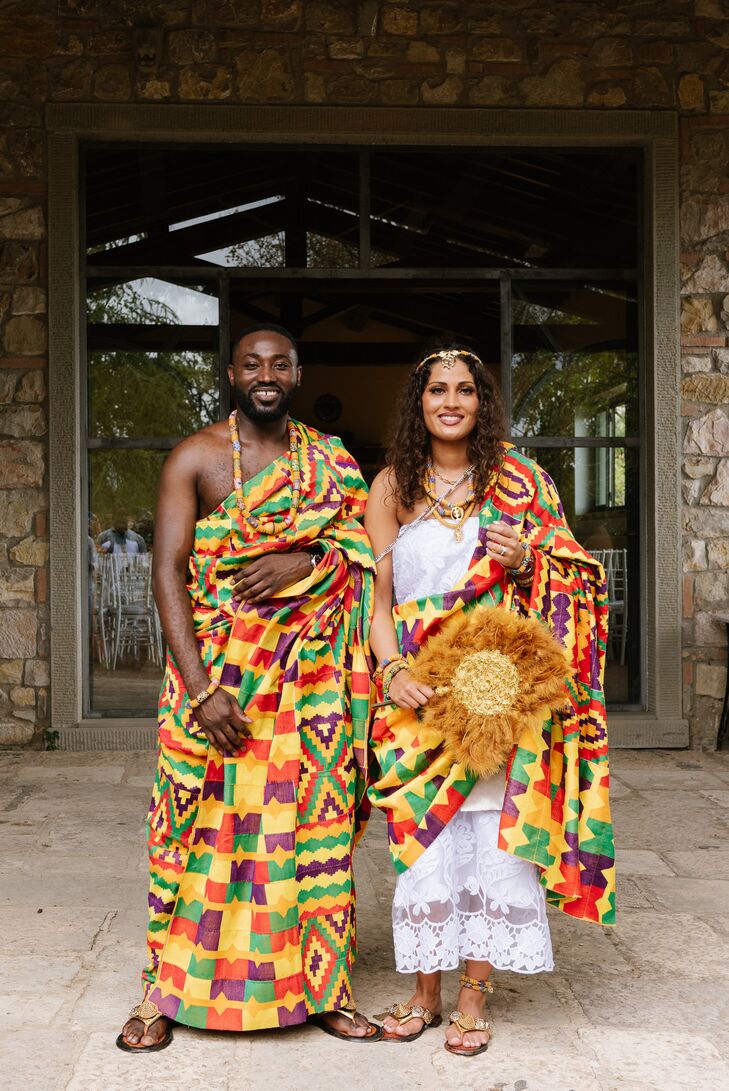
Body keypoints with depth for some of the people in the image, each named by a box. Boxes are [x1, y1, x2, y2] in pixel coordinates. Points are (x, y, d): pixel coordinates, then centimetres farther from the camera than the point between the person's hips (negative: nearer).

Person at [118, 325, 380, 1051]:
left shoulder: (330, 462, 10)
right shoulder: (196, 459, -1)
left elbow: (366, 549, 5)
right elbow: (168, 573, -8)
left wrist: (306, 561, -16)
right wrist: (200, 688, -17)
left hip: (311, 672, 3)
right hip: (216, 666, -3)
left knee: (316, 818, 5)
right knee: (202, 820, 0)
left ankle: (321, 988, 18)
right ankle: (167, 991, 14)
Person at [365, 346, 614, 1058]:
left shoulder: (519, 482, 7)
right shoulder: (392, 486, 7)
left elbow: (564, 586, 10)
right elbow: (378, 599, 4)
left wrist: (526, 564, -12)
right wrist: (392, 670, -12)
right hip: (419, 692, 0)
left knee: (493, 832, -2)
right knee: (425, 837, 0)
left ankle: (474, 997, 11)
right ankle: (424, 991, 15)